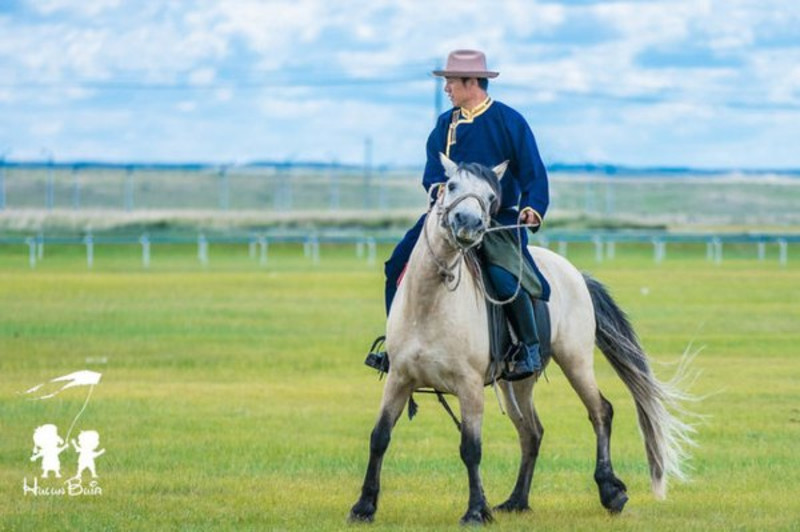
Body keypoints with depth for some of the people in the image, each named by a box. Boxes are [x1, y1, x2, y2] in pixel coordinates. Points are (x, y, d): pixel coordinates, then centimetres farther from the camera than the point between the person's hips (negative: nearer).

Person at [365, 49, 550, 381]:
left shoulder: (509, 122, -4)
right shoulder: (446, 123, 11)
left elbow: (534, 173, -5)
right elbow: (433, 169, 7)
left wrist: (532, 209, -22)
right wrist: (438, 186, -17)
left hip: (499, 219, -5)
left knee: (504, 279, -30)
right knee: (398, 264, -7)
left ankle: (530, 350, -14)